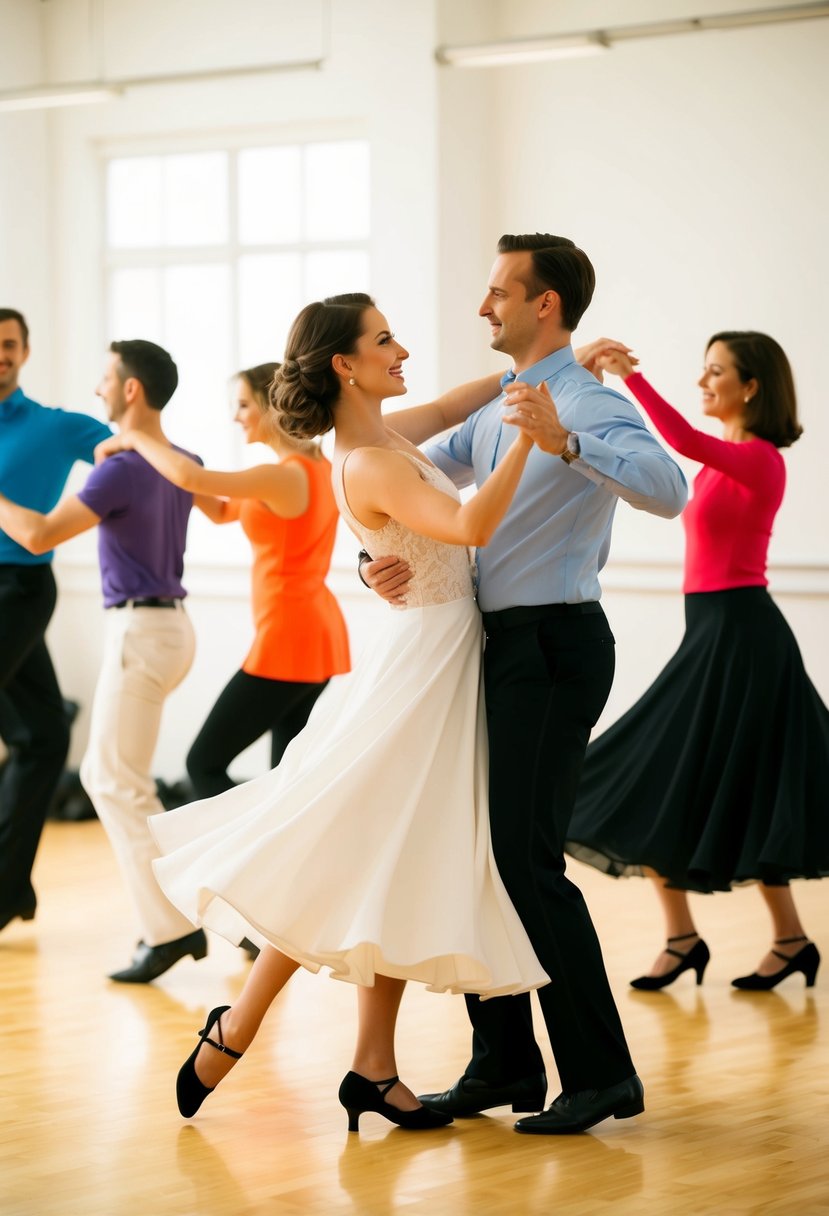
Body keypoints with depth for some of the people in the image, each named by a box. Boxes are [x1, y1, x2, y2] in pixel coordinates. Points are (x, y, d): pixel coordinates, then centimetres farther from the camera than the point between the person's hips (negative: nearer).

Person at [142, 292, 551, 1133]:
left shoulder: (382, 437, 8)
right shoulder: (367, 465, -19)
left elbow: (456, 405, 24)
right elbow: (472, 526, -32)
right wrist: (529, 438, -34)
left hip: (442, 667, 9)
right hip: (420, 663, -9)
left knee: (404, 873, 9)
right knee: (343, 869, -5)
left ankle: (374, 1070, 12)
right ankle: (236, 1031, 6)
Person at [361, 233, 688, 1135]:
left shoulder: (588, 401, -13)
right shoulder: (496, 408, 16)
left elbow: (668, 490, -30)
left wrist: (564, 441, -41)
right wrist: (376, 556, 0)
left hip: (553, 646, -9)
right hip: (501, 645, 9)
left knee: (527, 858, -10)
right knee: (474, 850, 11)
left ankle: (600, 1073, -1)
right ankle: (502, 1064, 20)